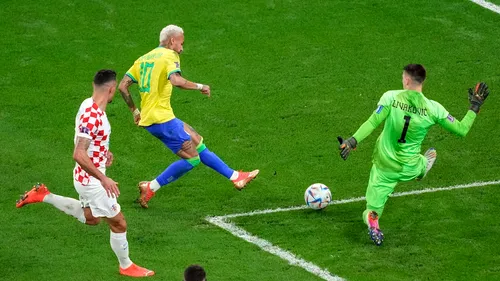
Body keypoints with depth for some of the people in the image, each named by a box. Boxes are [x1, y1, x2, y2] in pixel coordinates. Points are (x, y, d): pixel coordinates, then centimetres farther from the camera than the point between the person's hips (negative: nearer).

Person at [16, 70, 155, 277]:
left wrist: (104, 151, 11)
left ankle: (44, 196, 27)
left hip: (89, 177, 9)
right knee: (118, 223, 6)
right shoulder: (92, 116, -31)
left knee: (90, 218, 30)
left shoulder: (90, 105, -1)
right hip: (91, 180, -9)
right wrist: (103, 179, -31)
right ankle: (126, 266, 25)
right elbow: (79, 155, -34)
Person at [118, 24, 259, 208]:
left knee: (198, 143, 16)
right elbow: (176, 80, -28)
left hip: (148, 118, 10)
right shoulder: (169, 56, -8)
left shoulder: (143, 59, 15)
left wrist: (135, 111, 20)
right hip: (162, 118, -10)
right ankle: (151, 188, 0)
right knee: (192, 159, -3)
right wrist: (200, 87, -14)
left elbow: (123, 86, 11)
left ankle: (235, 176, 23)